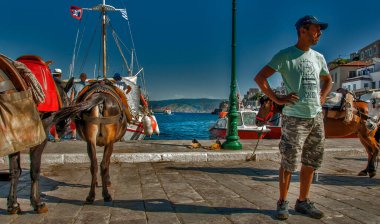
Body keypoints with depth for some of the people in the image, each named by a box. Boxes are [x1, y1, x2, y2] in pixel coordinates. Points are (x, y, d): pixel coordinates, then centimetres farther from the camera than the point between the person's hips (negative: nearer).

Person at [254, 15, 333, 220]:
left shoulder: (318, 57, 14)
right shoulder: (285, 56, -5)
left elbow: (327, 80, 31)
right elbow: (259, 78, -10)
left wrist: (322, 97, 13)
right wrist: (277, 99, -13)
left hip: (317, 117, 7)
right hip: (294, 117, -6)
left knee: (311, 162, 11)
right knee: (288, 163, -2)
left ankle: (303, 201, 24)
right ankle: (282, 203, 12)